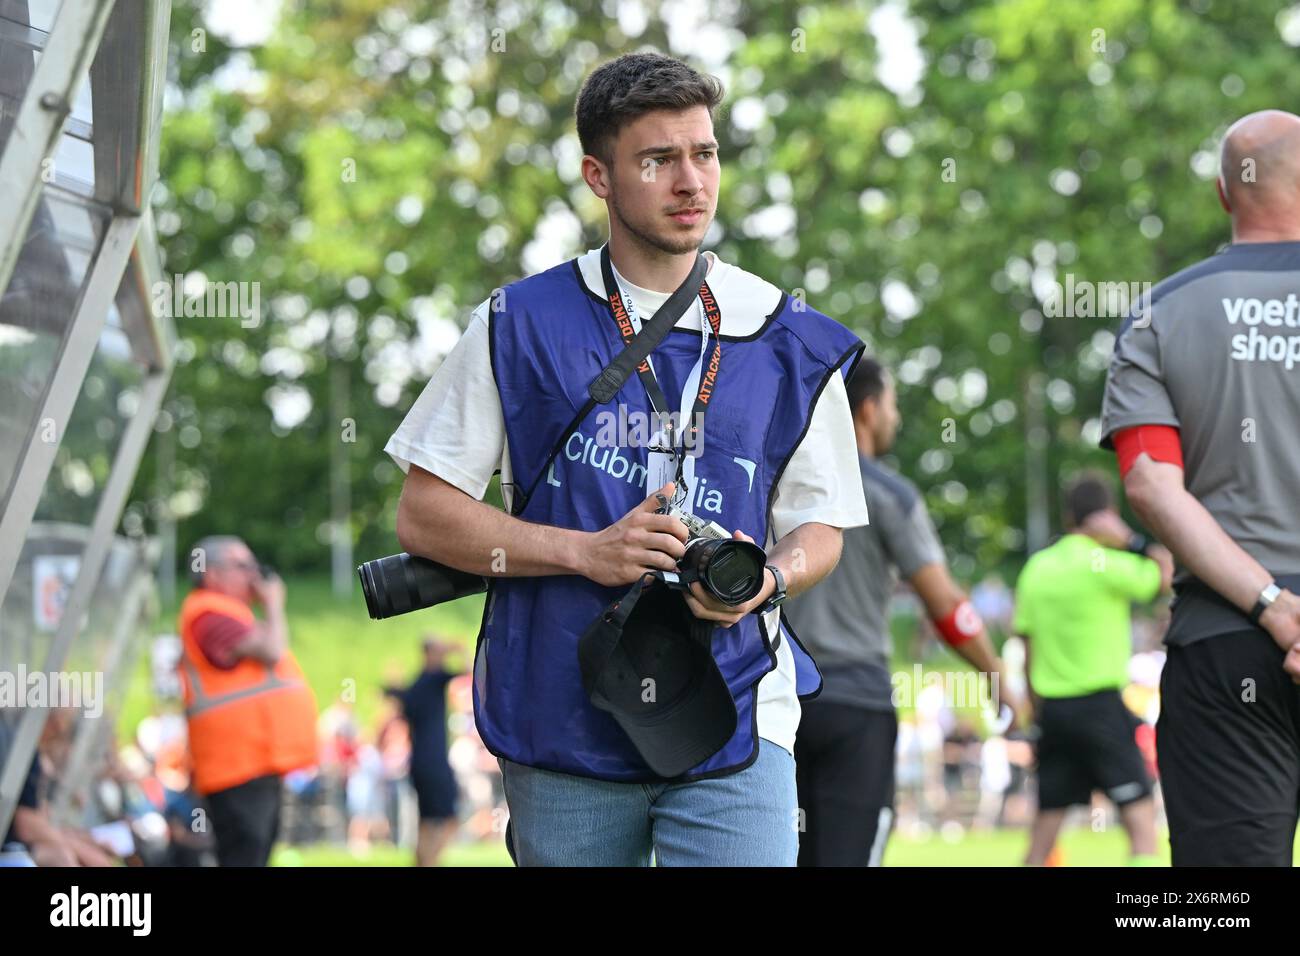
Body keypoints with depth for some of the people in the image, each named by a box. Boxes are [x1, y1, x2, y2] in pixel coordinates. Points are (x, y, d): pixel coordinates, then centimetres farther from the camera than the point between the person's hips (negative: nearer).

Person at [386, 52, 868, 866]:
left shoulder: (789, 342, 8)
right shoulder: (519, 327, 4)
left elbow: (820, 528, 14)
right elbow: (423, 515, 2)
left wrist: (768, 578, -10)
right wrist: (588, 552, -11)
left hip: (732, 728, 0)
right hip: (561, 728, 0)